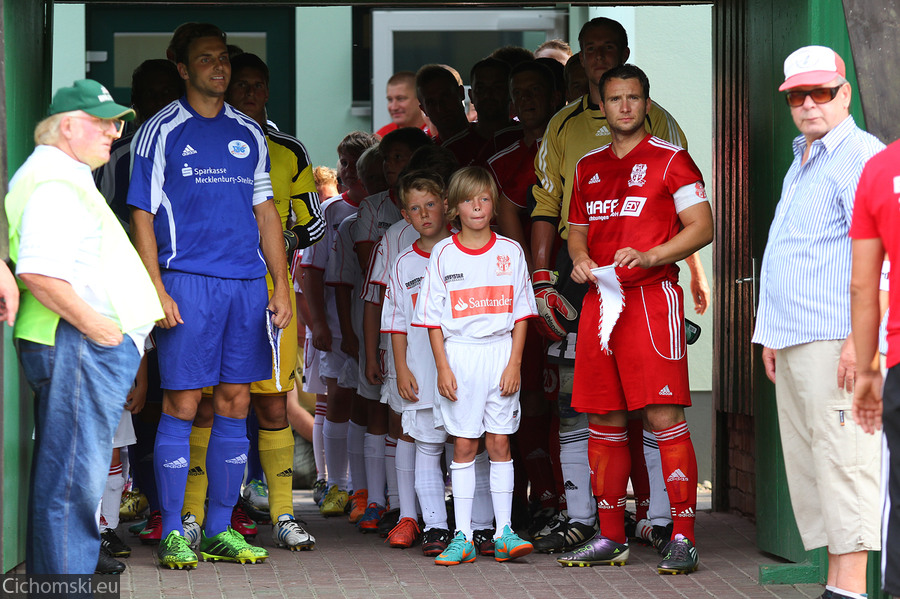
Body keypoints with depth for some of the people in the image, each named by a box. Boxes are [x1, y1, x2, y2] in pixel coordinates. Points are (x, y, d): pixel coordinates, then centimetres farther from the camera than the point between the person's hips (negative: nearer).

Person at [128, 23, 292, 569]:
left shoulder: (249, 134, 15)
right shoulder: (161, 132, 2)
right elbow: (142, 216, -1)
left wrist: (281, 286, 10)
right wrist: (157, 291, -10)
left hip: (247, 282, 5)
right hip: (187, 281, -5)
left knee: (235, 405, 5)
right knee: (182, 405, -5)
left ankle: (220, 530, 11)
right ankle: (173, 533, 1)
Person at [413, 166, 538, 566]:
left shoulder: (509, 252, 4)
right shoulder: (443, 254, 2)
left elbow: (521, 314, 4)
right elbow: (433, 319, 2)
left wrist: (514, 363, -5)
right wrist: (443, 368, -6)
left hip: (501, 353, 0)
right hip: (459, 355, 0)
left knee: (500, 443, 2)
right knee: (464, 446, 1)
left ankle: (504, 533, 6)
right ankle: (462, 537, 4)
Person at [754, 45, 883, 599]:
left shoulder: (862, 156, -8)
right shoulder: (801, 163, 22)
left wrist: (857, 338, -24)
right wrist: (774, 335, 22)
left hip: (836, 340, -10)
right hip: (794, 341, 10)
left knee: (842, 461, -12)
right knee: (807, 465, 10)